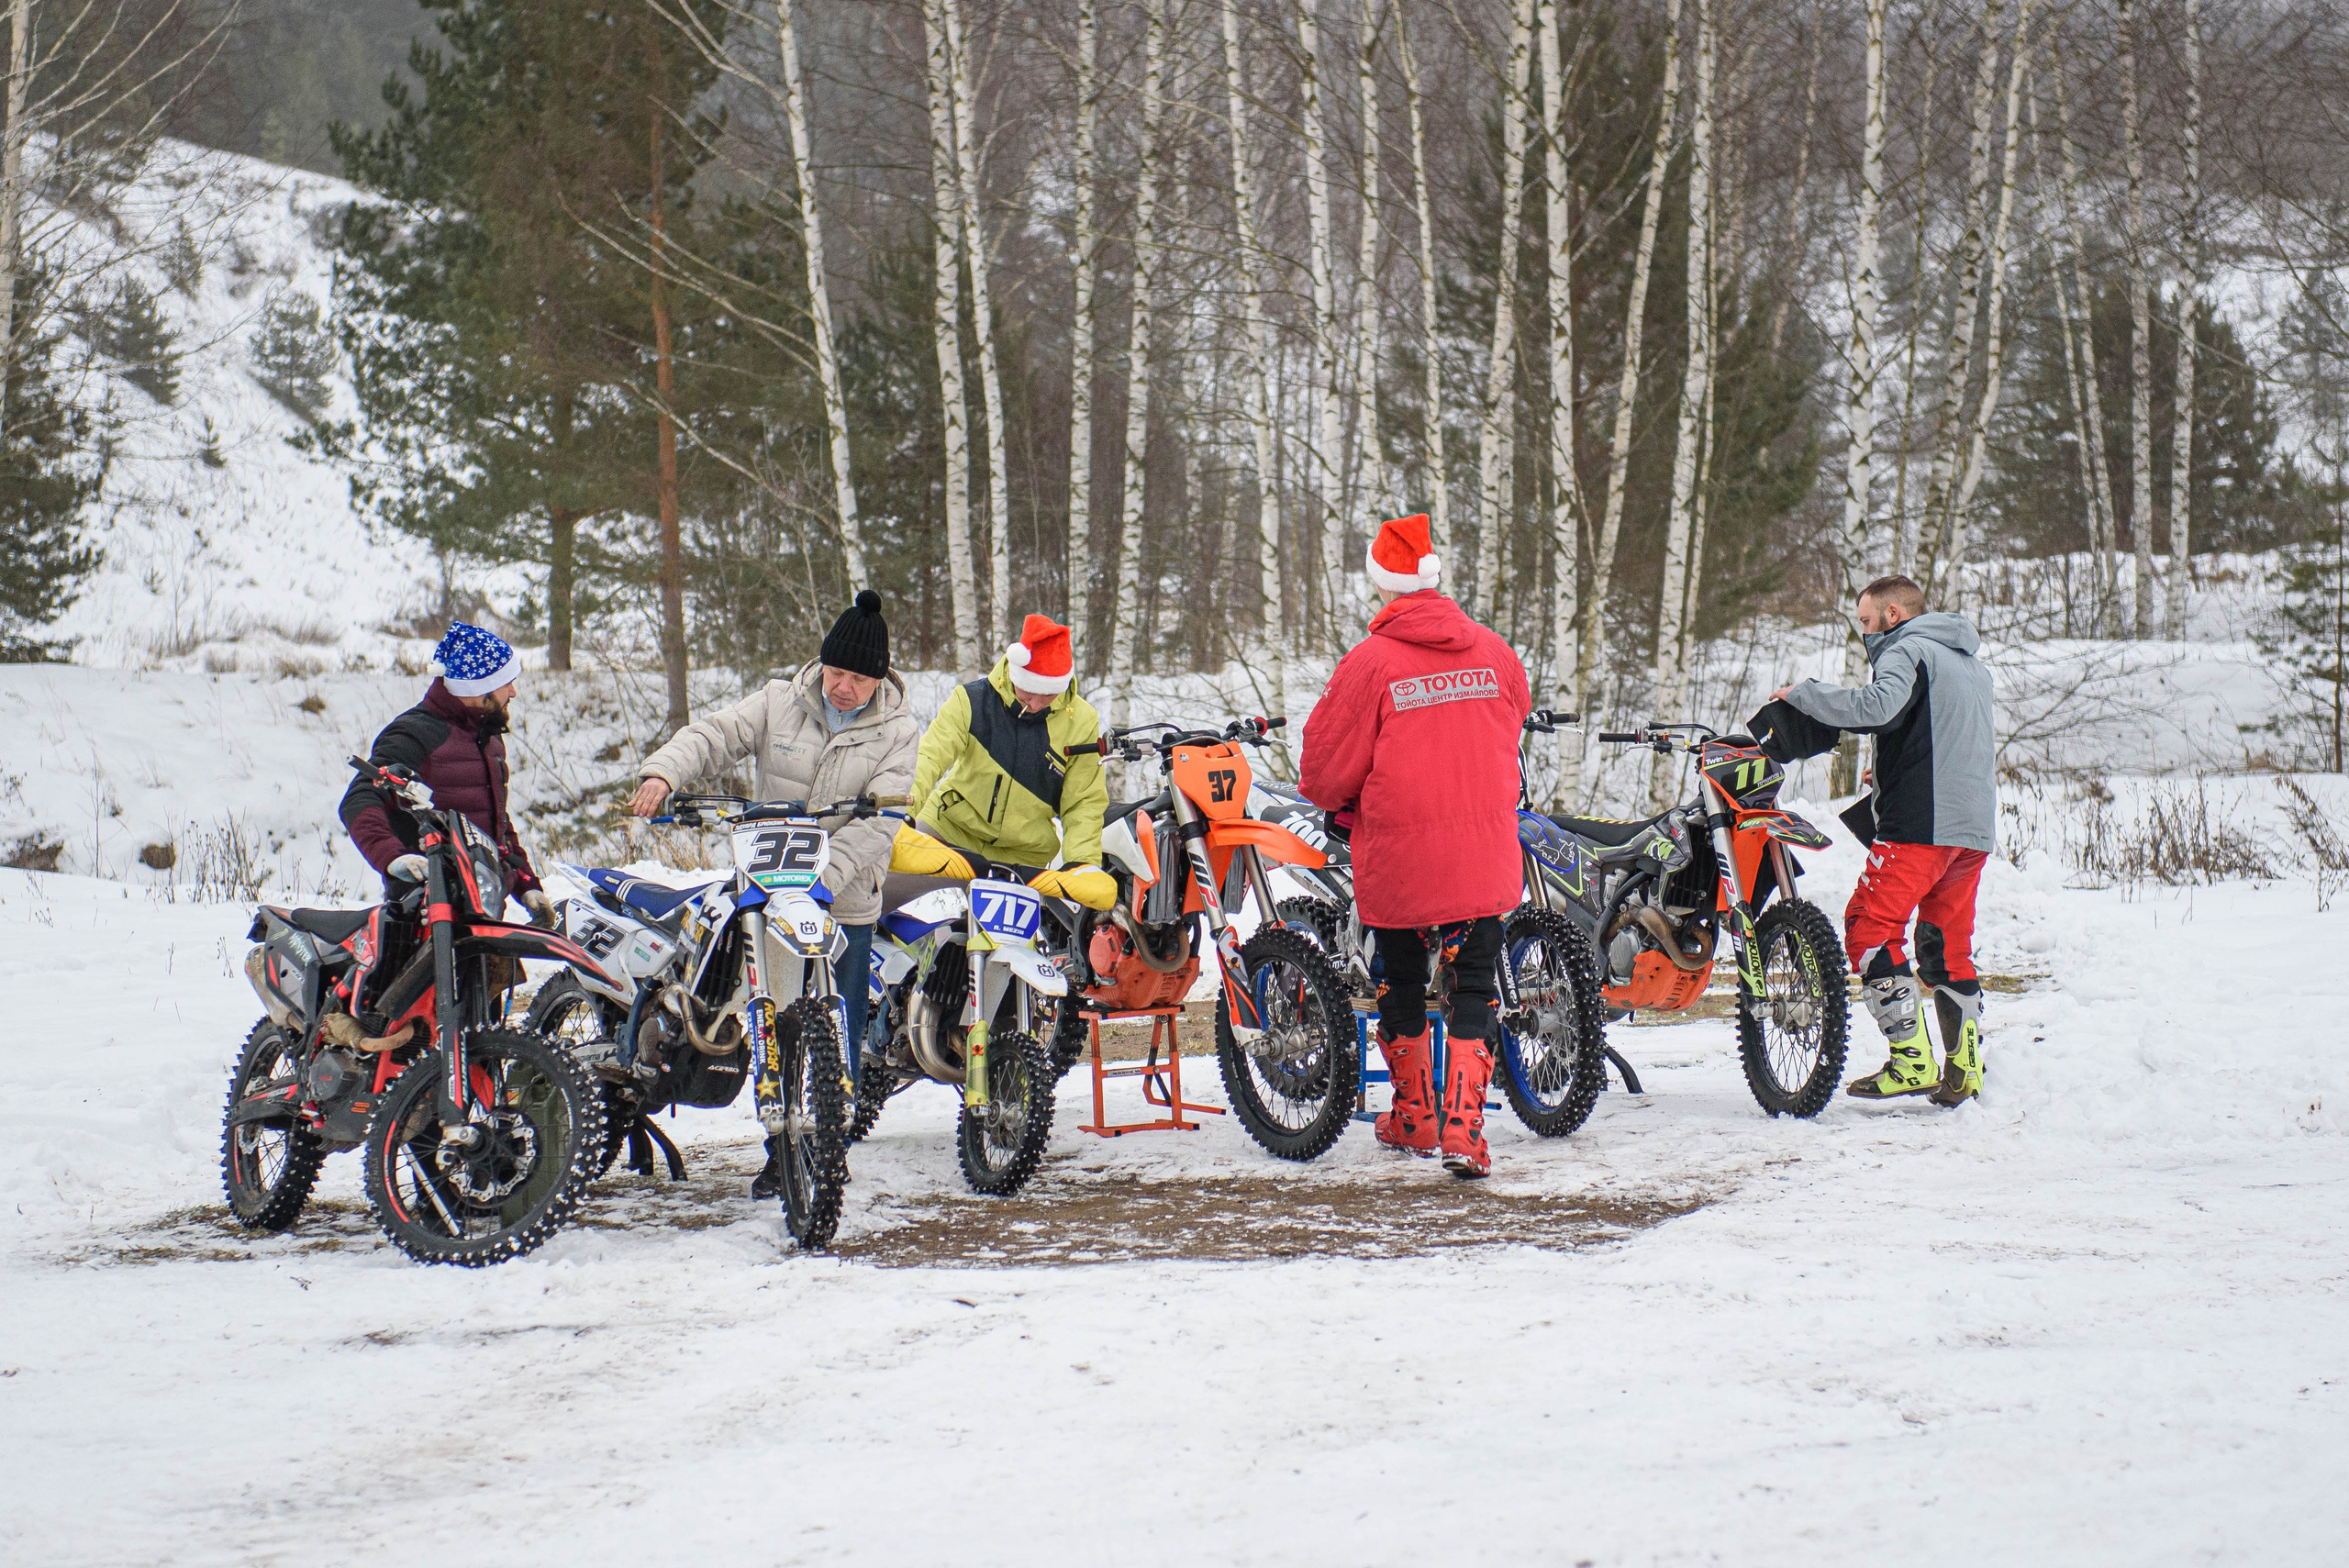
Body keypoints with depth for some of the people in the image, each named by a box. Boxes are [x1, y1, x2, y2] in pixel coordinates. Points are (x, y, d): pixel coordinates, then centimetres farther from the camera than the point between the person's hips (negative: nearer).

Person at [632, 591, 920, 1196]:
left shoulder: (897, 733, -2)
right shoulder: (779, 704, 4)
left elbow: (881, 819, -14)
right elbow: (713, 736, -4)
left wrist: (826, 876, -28)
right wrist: (663, 772, -26)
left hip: (846, 903, -2)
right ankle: (782, 1151, 16)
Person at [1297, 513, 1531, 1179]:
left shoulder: (1369, 662, -10)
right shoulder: (1493, 652, 2)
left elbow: (1329, 768, -4)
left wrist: (1325, 796, 19)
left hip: (1398, 854, -2)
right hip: (1484, 859, 2)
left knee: (1401, 982, 17)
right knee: (1474, 987, 5)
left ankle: (1413, 1117, 29)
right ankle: (1464, 1128, -8)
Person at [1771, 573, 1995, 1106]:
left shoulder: (1907, 651, -5)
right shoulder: (1970, 663, 24)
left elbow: (1878, 706, -25)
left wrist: (1802, 694, -14)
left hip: (1921, 822, -9)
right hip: (1975, 828, 9)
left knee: (1870, 928, -7)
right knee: (1947, 943, 14)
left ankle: (1911, 1061, -16)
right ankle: (1964, 1066, 9)